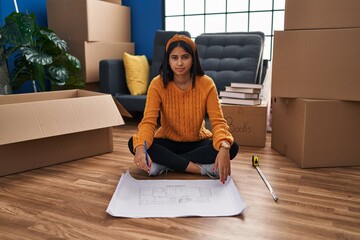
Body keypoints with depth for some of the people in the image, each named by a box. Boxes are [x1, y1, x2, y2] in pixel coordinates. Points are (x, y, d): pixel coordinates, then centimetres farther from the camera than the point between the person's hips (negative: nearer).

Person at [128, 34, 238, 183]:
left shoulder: (206, 83, -15)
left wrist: (224, 147, -42)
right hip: (168, 142, 0)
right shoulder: (158, 84, -15)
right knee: (133, 143, -28)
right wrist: (140, 148, -46)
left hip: (197, 142, 1)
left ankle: (164, 163, -23)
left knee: (232, 147, -27)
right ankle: (201, 168, -27)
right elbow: (148, 121, -24)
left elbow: (218, 121, -20)